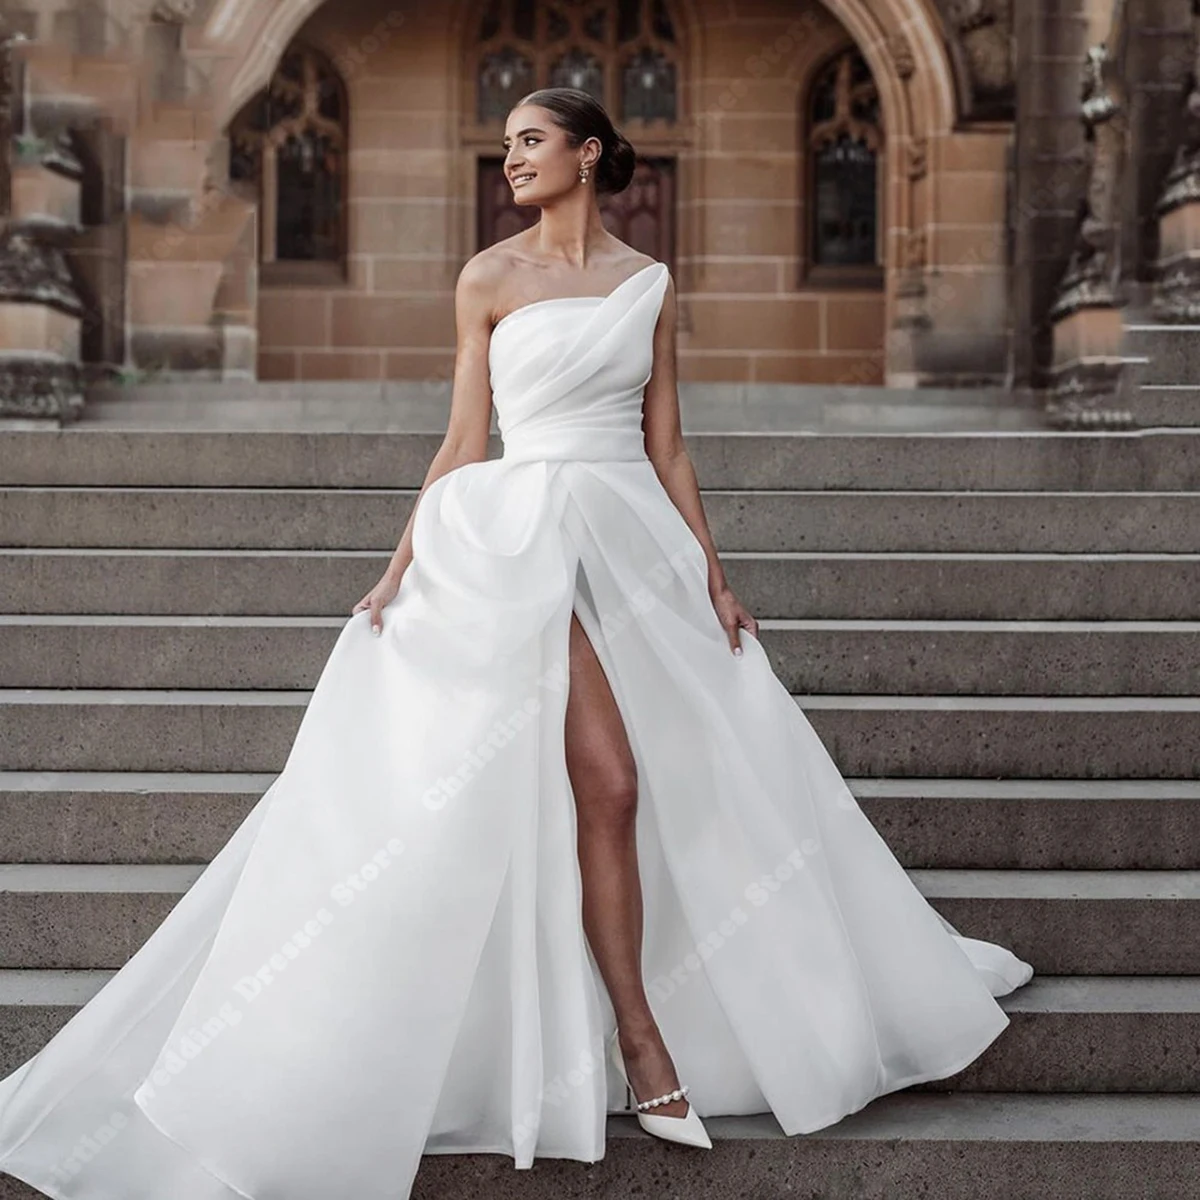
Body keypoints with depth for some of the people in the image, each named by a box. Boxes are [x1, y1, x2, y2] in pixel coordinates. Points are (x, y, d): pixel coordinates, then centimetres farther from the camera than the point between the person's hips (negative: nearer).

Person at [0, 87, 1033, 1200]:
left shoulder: (649, 284, 11)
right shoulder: (490, 277, 3)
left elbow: (666, 447, 11)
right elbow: (464, 442, 3)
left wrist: (712, 574, 6)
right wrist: (401, 568, -3)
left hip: (637, 539, 4)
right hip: (527, 536, -4)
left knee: (705, 778, 5)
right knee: (606, 783, -11)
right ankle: (643, 1045, 0)